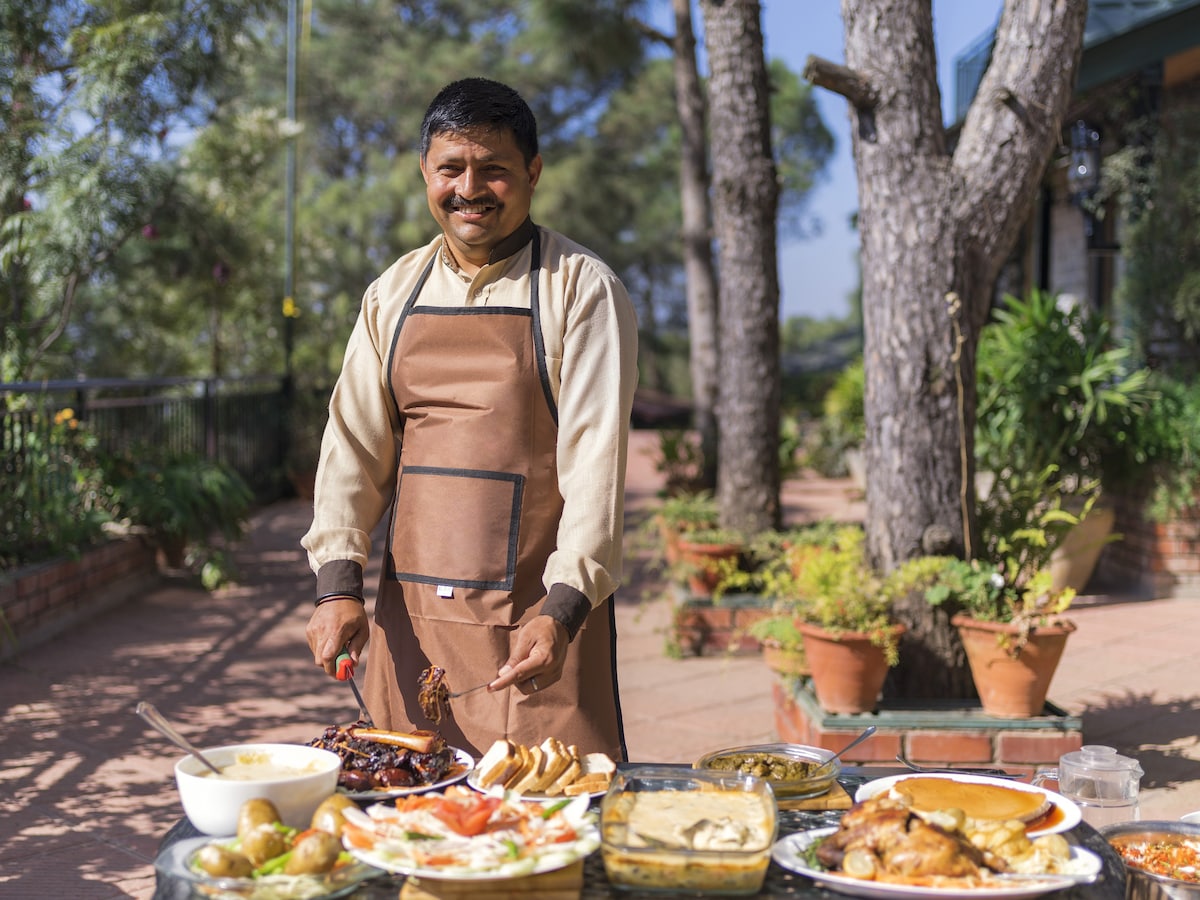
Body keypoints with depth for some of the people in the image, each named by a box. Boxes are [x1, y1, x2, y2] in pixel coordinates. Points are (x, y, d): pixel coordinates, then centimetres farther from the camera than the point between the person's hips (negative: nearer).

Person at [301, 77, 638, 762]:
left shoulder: (582, 289, -4)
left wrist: (561, 610, -21)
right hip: (409, 615, 4)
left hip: (538, 617, -4)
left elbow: (597, 457, -11)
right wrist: (339, 584, -3)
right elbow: (354, 443, 10)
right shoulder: (393, 294, 11)